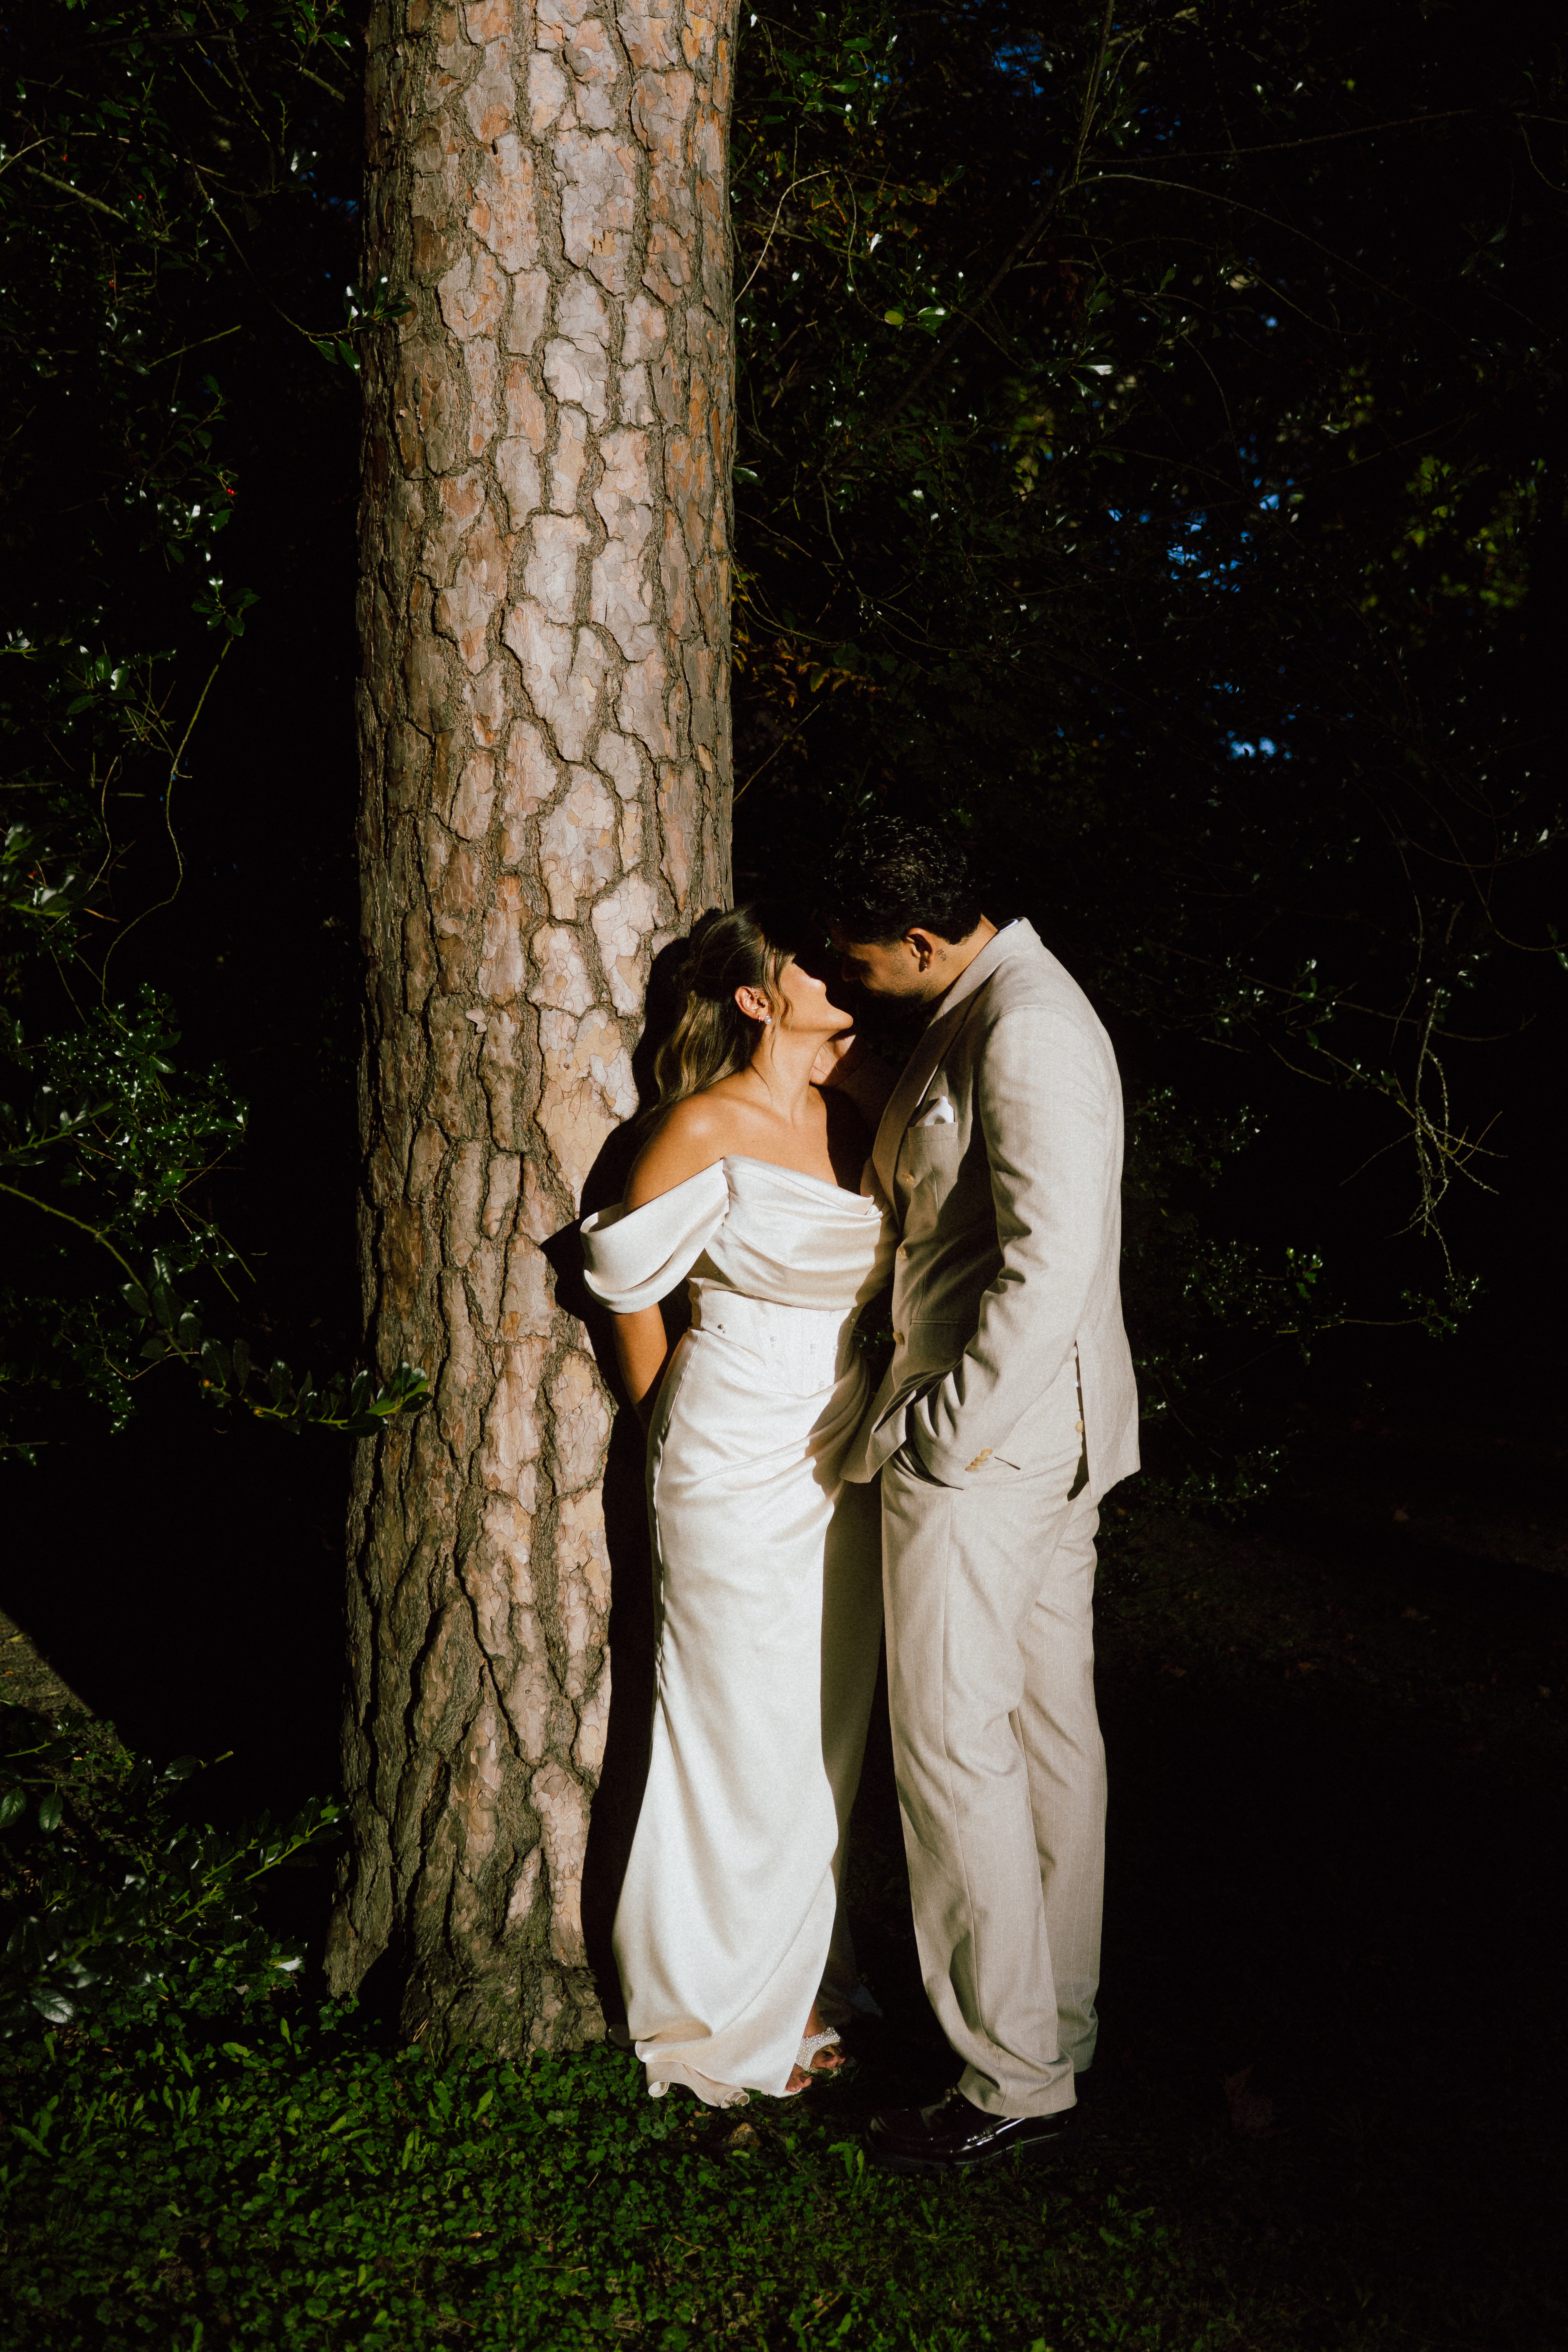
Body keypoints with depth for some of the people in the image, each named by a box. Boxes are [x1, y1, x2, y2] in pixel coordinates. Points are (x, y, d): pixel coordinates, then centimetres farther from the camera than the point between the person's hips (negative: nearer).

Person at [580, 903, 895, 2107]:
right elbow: (625, 1271, -3)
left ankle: (810, 1976, 34)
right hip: (738, 1468, -6)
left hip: (842, 1456, 6)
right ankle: (735, 2015, 23)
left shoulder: (865, 1106, 1)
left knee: (829, 1727, 16)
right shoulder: (707, 1128, -15)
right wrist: (670, 1416, 7)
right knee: (750, 1739, 4)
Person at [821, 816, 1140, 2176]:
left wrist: (942, 1437, -21)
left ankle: (1016, 2081, 6)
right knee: (1050, 1723, 16)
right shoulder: (993, 1008, 12)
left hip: (987, 1442, -10)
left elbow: (1050, 1271, -26)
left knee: (955, 1746, -4)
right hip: (1048, 1438, 10)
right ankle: (1063, 2023, 28)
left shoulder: (1026, 1036, -21)